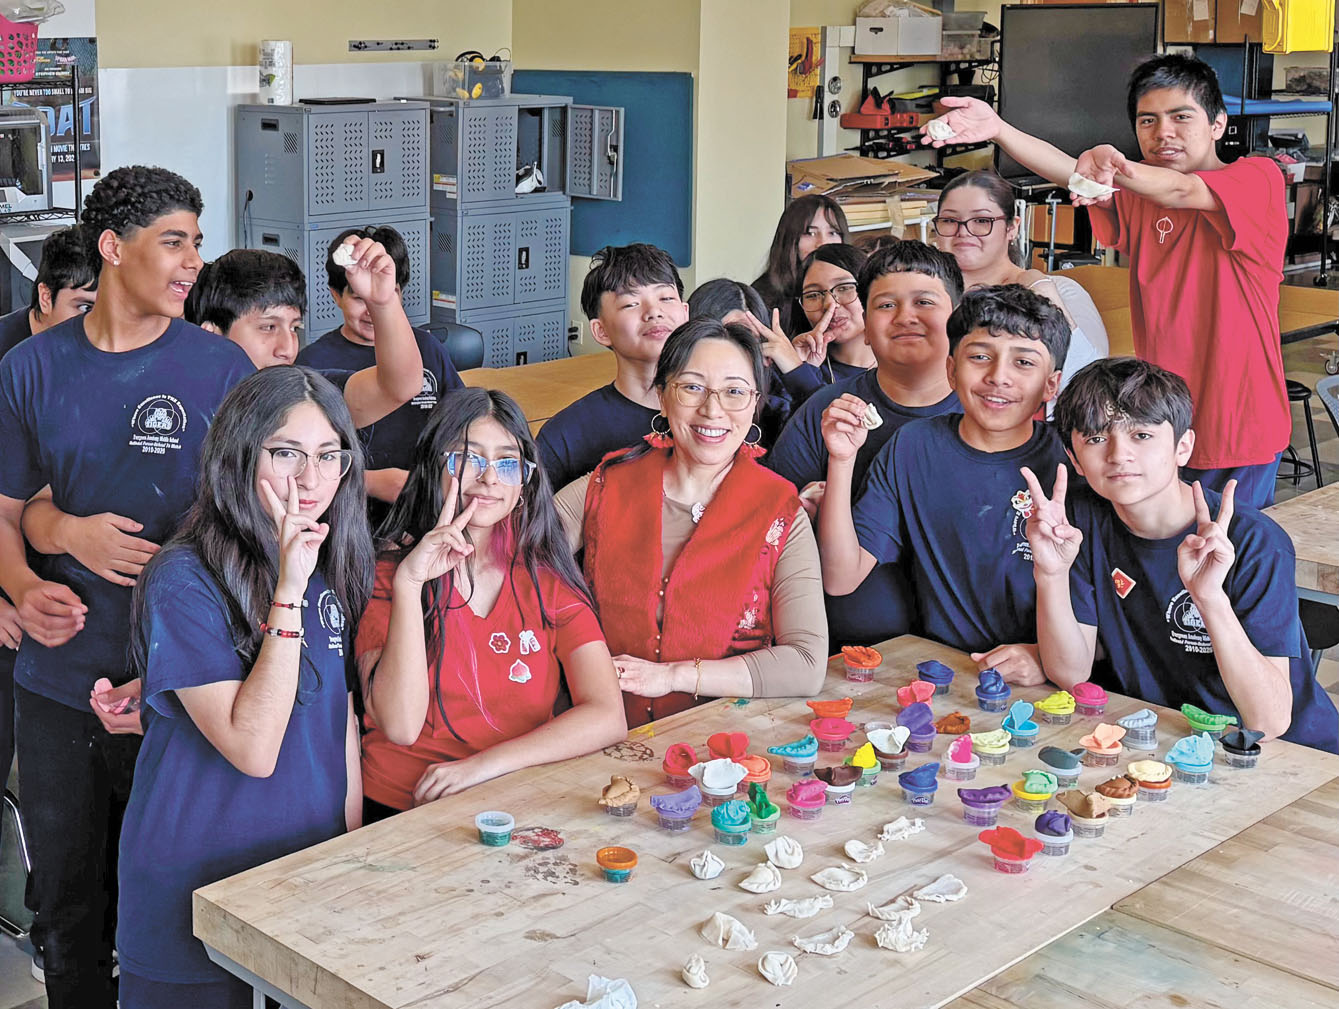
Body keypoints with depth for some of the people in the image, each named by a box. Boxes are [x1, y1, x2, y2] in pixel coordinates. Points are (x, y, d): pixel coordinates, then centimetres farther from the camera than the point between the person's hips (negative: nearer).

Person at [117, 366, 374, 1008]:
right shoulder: (183, 581, -19)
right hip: (195, 880, -6)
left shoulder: (339, 568, 2)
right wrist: (290, 589, -28)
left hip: (312, 862, 6)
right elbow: (253, 749, -26)